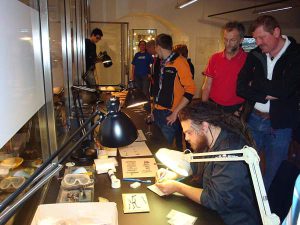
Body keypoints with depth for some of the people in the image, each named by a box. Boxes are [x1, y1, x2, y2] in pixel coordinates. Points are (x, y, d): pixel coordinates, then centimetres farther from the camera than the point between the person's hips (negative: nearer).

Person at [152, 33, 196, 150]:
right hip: (158, 111, 7)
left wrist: (175, 112, -18)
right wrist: (154, 106, 12)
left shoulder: (179, 62, -13)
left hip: (170, 114, -7)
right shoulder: (162, 63, 10)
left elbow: (190, 89, -17)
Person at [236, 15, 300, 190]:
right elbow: (241, 87, -3)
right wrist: (266, 95, -16)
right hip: (253, 119, 3)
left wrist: (256, 84, -9)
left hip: (279, 125, -3)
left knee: (273, 174, 9)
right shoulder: (255, 54, 3)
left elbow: (285, 89, -22)